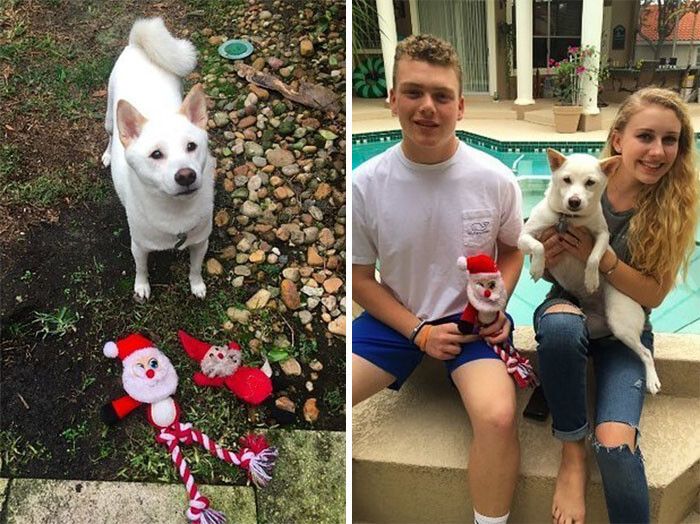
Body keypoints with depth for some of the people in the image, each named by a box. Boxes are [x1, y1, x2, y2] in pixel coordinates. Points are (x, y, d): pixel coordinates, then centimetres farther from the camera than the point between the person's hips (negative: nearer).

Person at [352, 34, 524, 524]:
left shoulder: (496, 180, -11)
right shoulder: (365, 184, -12)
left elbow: (511, 250, 8)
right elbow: (361, 278, -1)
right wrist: (419, 332, -10)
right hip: (395, 319, 1)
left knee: (497, 417, -31)